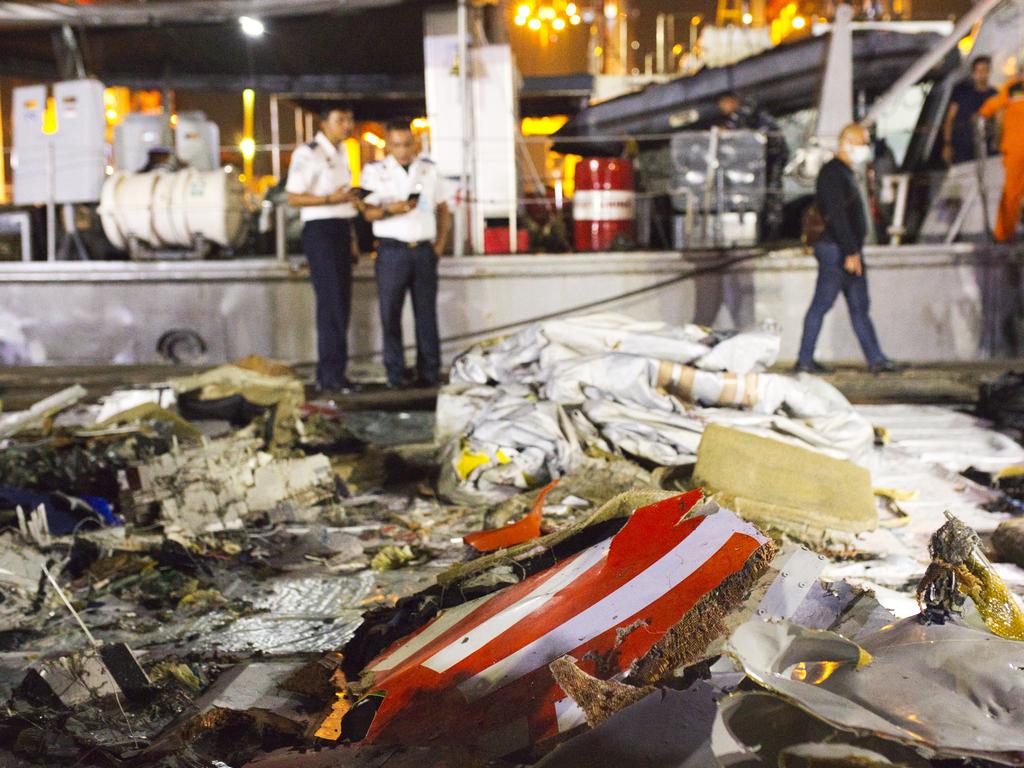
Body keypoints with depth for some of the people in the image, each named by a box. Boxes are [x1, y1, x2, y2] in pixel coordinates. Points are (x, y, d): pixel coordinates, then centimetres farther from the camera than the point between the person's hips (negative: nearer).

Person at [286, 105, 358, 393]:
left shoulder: (341, 153, 19)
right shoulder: (308, 154, -8)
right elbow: (294, 197, -13)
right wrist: (331, 199, -25)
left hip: (342, 229, 9)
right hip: (320, 229, -9)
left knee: (341, 303, 8)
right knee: (331, 303, -12)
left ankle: (329, 375, 14)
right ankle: (330, 375, -10)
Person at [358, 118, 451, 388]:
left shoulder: (429, 169, 13)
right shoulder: (375, 171, 4)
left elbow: (442, 209, 18)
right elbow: (368, 212, 0)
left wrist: (440, 243, 7)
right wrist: (390, 209, -19)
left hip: (424, 251, 2)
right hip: (392, 251, -2)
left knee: (426, 313, 4)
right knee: (390, 313, -2)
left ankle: (429, 373, 10)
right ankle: (395, 374, 4)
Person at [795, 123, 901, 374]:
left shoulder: (844, 173, 20)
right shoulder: (832, 173, -12)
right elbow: (836, 215, -20)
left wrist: (855, 251, 19)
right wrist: (850, 252, -23)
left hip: (849, 251, 10)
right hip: (836, 250, -10)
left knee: (859, 307, 8)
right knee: (821, 304, -5)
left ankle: (876, 360, 9)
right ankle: (805, 360, 1)